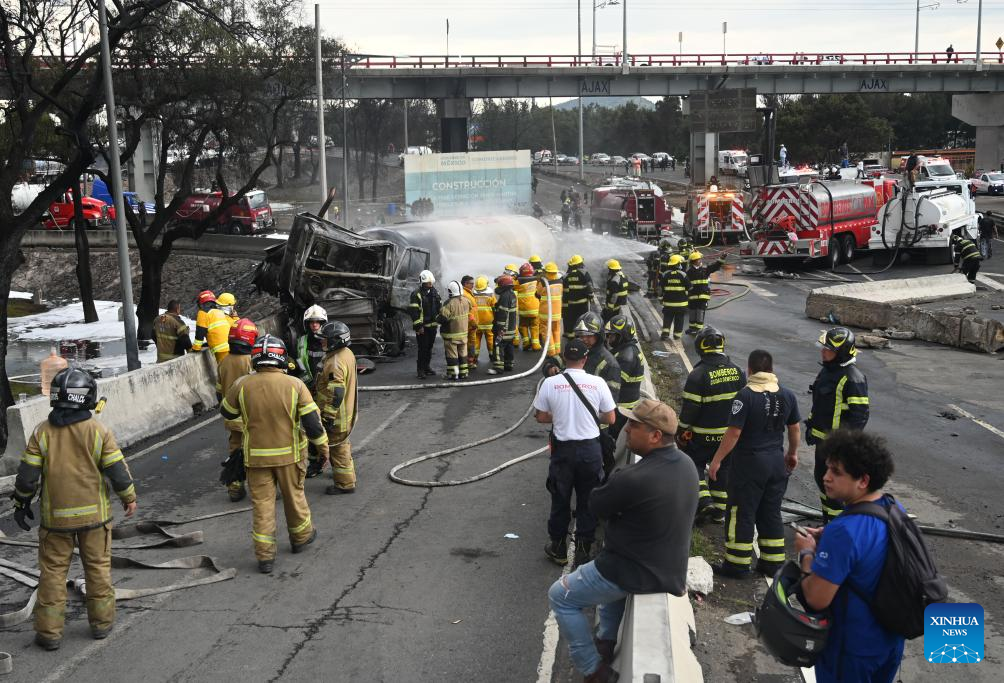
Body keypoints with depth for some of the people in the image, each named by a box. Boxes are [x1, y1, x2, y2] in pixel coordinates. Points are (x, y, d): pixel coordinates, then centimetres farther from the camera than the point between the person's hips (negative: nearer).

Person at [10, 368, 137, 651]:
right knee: (98, 567, 14)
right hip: (94, 513, 0)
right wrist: (129, 497, 8)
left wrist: (21, 503, 11)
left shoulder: (41, 432, -9)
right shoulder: (99, 431, -11)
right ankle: (102, 622, 23)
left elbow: (27, 475, -5)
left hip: (55, 516, 0)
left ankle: (49, 631, 14)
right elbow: (117, 471, -8)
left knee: (53, 571, 11)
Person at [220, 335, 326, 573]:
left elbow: (226, 412, 7)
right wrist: (323, 447, 3)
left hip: (256, 456, 0)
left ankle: (265, 556, 11)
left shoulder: (242, 385, -10)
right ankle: (300, 537, 39)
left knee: (261, 503, 9)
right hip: (289, 455, 0)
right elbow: (312, 422, -12)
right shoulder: (295, 385, -13)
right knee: (294, 496, 20)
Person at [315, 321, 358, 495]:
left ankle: (345, 484, 11)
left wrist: (328, 417, -26)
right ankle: (347, 474, 41)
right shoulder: (347, 354, 5)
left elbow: (336, 393, -30)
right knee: (343, 446, 25)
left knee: (338, 449, 2)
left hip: (336, 415, -10)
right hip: (347, 412, 10)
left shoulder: (336, 363, -27)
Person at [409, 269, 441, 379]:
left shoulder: (435, 292, 10)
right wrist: (418, 326, -18)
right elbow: (413, 311, -15)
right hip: (422, 326, -7)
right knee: (422, 348, -6)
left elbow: (439, 307, 20)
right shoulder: (416, 294, -12)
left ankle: (427, 367, 27)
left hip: (432, 325, 7)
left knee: (429, 347, 15)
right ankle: (421, 370, 0)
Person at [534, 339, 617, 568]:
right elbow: (610, 419, -2)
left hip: (563, 449, 0)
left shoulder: (550, 383, -10)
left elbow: (541, 417, -1)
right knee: (587, 501, 13)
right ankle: (583, 550, 21)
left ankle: (558, 549, 27)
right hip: (590, 448, 0)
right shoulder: (597, 383, -10)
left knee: (560, 499, 15)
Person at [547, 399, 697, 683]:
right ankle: (606, 641, 38)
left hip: (640, 573, -8)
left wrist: (614, 479, 0)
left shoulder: (633, 479, -31)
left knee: (560, 596, 9)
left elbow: (597, 506, -13)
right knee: (610, 566, 38)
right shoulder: (686, 463, -4)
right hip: (672, 567, 8)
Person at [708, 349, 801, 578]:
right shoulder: (787, 396, 2)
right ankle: (772, 563, 22)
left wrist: (717, 460, -10)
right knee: (771, 514, 16)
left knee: (742, 514, 4)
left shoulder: (746, 395, -17)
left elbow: (734, 433, -18)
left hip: (749, 462, -6)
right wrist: (793, 453, 29)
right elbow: (794, 428, 12)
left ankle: (738, 565, 10)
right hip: (776, 461, 6)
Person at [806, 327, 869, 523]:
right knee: (821, 477, 20)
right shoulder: (827, 370, 9)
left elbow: (860, 415, -22)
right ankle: (827, 521, 35)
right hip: (822, 439, 10)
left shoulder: (852, 378, -21)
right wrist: (811, 426, 21)